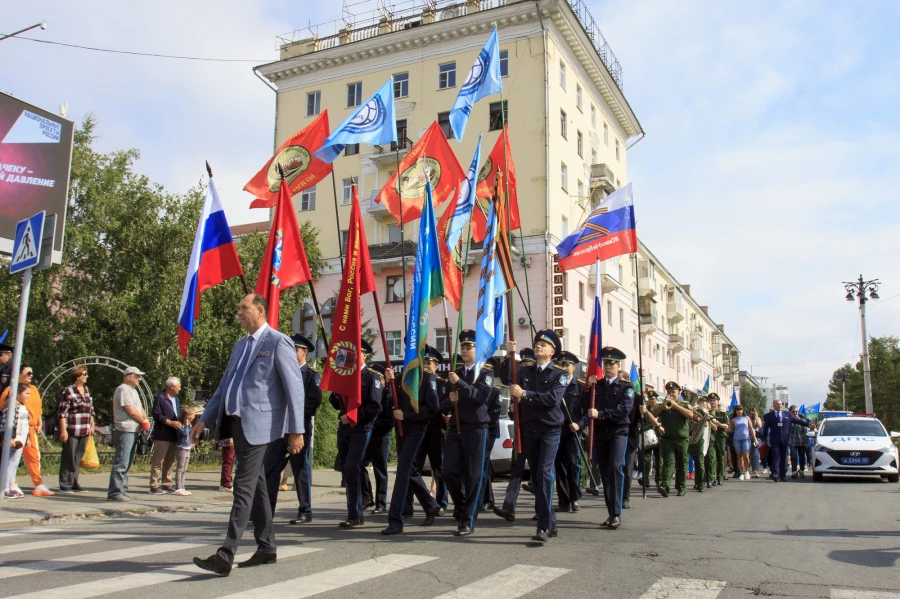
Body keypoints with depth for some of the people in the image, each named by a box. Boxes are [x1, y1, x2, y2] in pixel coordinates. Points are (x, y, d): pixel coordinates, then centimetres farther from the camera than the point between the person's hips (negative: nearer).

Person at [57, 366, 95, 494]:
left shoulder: (87, 390, 14)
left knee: (78, 458, 11)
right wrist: (63, 430, -16)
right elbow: (62, 412, -12)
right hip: (71, 430, -7)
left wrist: (92, 426, 18)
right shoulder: (68, 391, -8)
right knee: (69, 458, -2)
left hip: (84, 431, 7)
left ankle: (74, 484, 19)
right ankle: (65, 485, 4)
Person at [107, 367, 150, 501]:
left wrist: (146, 419, 2)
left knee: (126, 464, 14)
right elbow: (131, 411, -16)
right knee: (121, 463, -11)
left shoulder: (132, 390, 21)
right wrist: (143, 420, -3)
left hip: (133, 431, 11)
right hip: (125, 431, -11)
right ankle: (115, 492, -11)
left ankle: (122, 490, 19)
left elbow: (139, 408, 20)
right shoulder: (123, 389, -11)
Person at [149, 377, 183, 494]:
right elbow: (156, 415, -15)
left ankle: (167, 485, 19)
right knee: (158, 461, -5)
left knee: (170, 462, 12)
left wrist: (181, 422, 10)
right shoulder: (160, 398, -8)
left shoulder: (176, 399, 19)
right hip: (162, 436, -8)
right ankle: (154, 486, -2)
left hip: (173, 436, 9)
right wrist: (170, 422, -22)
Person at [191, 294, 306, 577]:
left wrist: (296, 430, -16)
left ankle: (225, 556, -10)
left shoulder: (278, 342, -8)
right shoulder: (240, 345, 18)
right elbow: (224, 386, 23)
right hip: (235, 422, 9)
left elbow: (295, 387, -12)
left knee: (244, 487, -10)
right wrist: (204, 419, 16)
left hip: (258, 424, -9)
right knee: (255, 486, 14)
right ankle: (266, 548, 23)